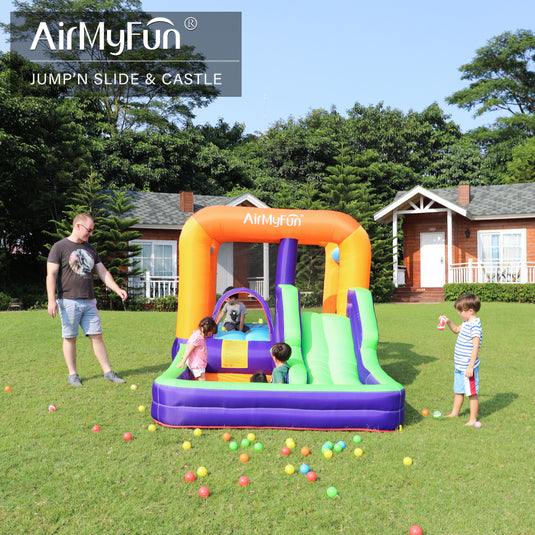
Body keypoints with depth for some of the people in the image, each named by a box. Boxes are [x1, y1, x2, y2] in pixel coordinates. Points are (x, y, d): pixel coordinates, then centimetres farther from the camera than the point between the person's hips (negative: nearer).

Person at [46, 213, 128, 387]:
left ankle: (108, 372, 7)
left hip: (89, 302, 5)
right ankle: (73, 374, 13)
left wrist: (118, 289, 5)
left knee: (97, 336, 3)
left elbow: (103, 272, 17)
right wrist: (51, 300, -16)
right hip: (68, 302, -5)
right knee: (70, 338, 2)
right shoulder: (60, 247, -1)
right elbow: (51, 274, -6)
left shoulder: (90, 249, 17)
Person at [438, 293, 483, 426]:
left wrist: (470, 366, -25)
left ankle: (473, 419, 13)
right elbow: (457, 330, 30)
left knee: (472, 393, 3)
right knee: (458, 391, 22)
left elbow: (475, 347, -23)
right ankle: (454, 413, 36)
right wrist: (448, 322, 12)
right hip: (459, 366, 10)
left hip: (468, 367, -10)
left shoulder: (475, 325, -20)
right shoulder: (466, 323, 8)